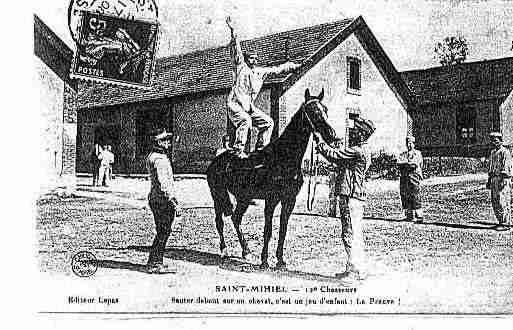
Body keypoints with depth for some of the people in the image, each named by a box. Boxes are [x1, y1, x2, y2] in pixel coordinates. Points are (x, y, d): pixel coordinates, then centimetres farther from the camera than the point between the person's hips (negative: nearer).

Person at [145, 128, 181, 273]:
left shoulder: (151, 156, 14)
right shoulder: (160, 159, -18)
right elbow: (163, 184, -24)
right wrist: (173, 201, -23)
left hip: (154, 198, 10)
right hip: (163, 200, -10)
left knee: (161, 232, 16)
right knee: (163, 232, -3)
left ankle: (153, 262, 23)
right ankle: (155, 264, 3)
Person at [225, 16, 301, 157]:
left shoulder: (261, 71, 17)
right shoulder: (240, 66, 1)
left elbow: (276, 69, 26)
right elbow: (236, 50, -10)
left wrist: (293, 66, 31)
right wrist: (232, 32, -21)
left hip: (250, 107, 7)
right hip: (235, 104, -7)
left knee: (268, 122, 3)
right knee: (245, 121, -32)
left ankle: (260, 149, 9)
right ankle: (238, 149, -30)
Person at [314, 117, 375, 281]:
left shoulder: (357, 150, -16)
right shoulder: (361, 150, 16)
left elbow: (333, 154, -15)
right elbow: (339, 160, 21)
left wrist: (319, 140, -2)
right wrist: (323, 144, 16)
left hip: (350, 197, -10)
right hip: (355, 196, 10)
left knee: (350, 234, -6)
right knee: (355, 234, 15)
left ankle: (355, 270, -2)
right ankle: (359, 269, 23)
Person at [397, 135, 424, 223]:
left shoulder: (417, 153, 4)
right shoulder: (403, 154, 17)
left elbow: (416, 164, -11)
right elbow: (399, 162, -1)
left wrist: (404, 164, -6)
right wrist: (410, 163, -12)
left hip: (414, 177, -5)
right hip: (404, 178, 5)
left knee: (416, 197, -9)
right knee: (405, 197, 5)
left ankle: (419, 216, -6)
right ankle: (409, 216, 13)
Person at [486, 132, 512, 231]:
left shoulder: (505, 152, -10)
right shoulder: (493, 152, 17)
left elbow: (506, 168, -16)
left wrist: (503, 181, -21)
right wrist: (489, 180, 20)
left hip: (503, 179, -9)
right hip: (494, 178, 9)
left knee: (503, 202, -8)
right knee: (495, 203, 10)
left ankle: (505, 224, -3)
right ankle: (501, 222, 18)